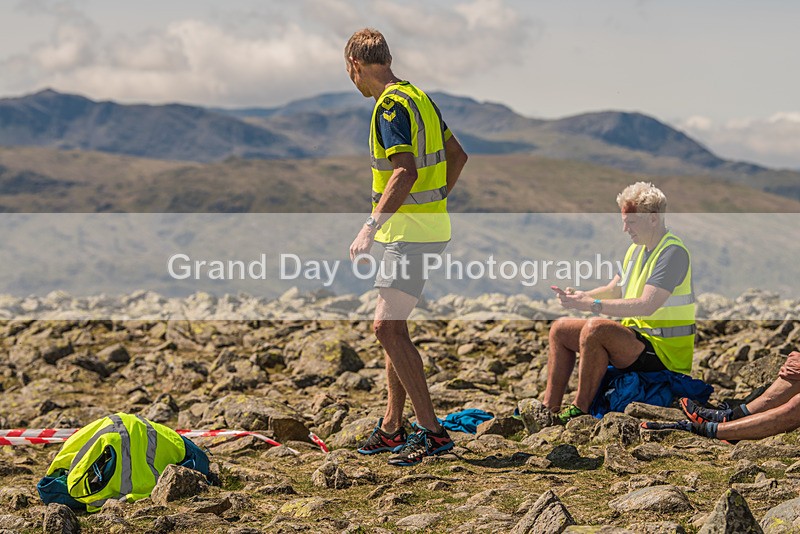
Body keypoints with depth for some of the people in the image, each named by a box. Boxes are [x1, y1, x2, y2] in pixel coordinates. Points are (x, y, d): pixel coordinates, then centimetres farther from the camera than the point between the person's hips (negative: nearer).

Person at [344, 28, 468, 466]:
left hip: (411, 232, -10)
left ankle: (431, 431, -14)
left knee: (387, 328, -12)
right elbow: (457, 156, 24)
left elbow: (406, 171, -27)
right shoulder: (418, 97, 16)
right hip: (430, 225, 10)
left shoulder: (391, 106, -15)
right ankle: (392, 428, 20)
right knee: (392, 327, 14)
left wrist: (372, 225, -29)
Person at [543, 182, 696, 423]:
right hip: (636, 334, 10)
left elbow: (646, 305, -28)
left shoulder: (673, 252, -19)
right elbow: (614, 289, 20)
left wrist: (590, 304, -27)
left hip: (663, 350, -10)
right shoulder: (637, 249, 12)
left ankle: (580, 410, -23)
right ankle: (549, 410, 6)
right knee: (561, 329, 9)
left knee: (595, 327, -32)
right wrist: (580, 296, -1)